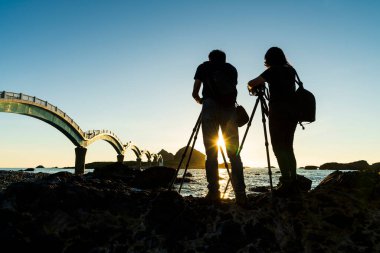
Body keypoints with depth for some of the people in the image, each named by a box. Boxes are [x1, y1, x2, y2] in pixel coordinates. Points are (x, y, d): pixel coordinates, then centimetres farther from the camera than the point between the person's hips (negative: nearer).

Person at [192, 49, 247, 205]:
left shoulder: (204, 67, 19)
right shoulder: (232, 68, 25)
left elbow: (195, 93, 14)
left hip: (210, 109, -1)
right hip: (229, 110, 2)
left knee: (211, 153, 0)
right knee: (234, 153, 1)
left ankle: (214, 192, -4)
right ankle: (240, 194, -6)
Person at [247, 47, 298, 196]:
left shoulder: (273, 71, -2)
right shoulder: (290, 71, 16)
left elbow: (251, 83, -4)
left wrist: (252, 88, 18)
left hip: (278, 112, -7)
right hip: (292, 112, 7)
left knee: (279, 147, -8)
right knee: (288, 147, 9)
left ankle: (286, 182, -14)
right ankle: (293, 182, 7)